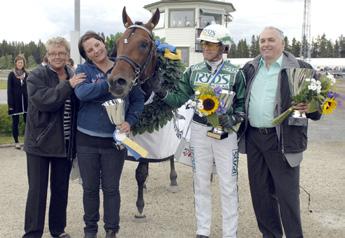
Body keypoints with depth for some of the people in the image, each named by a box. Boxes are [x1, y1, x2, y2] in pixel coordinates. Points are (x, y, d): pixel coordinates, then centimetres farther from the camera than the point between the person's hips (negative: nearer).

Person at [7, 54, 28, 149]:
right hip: (16, 102, -2)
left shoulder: (26, 74, 6)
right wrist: (10, 104, -10)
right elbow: (9, 90, -4)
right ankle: (16, 141, 14)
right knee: (15, 122, 6)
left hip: (25, 101, 2)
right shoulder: (12, 74, -2)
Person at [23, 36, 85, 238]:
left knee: (61, 189, 14)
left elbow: (80, 107, 13)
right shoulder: (37, 76, -6)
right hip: (40, 142, -4)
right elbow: (43, 101, -24)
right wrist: (68, 85, -24)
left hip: (65, 143, 4)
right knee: (37, 190, 2)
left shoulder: (74, 76, 7)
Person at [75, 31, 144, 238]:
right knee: (90, 188, 13)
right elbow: (82, 92, -21)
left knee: (111, 188, 9)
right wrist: (110, 83, -26)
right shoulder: (83, 70, -1)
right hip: (87, 139, 0)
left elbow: (138, 100, 3)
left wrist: (130, 121, -13)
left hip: (115, 140, 0)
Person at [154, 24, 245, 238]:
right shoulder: (193, 71, 4)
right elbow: (180, 98, 0)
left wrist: (233, 120, -18)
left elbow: (242, 104, 0)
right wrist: (162, 93, -16)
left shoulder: (235, 73, -3)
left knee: (228, 186, 3)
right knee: (201, 183, 12)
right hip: (199, 130, 3)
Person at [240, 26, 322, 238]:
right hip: (253, 138, 5)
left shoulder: (300, 69, -3)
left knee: (287, 194, -1)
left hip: (282, 140, -5)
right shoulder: (250, 68, 12)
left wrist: (309, 107, -24)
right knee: (260, 192, 14)